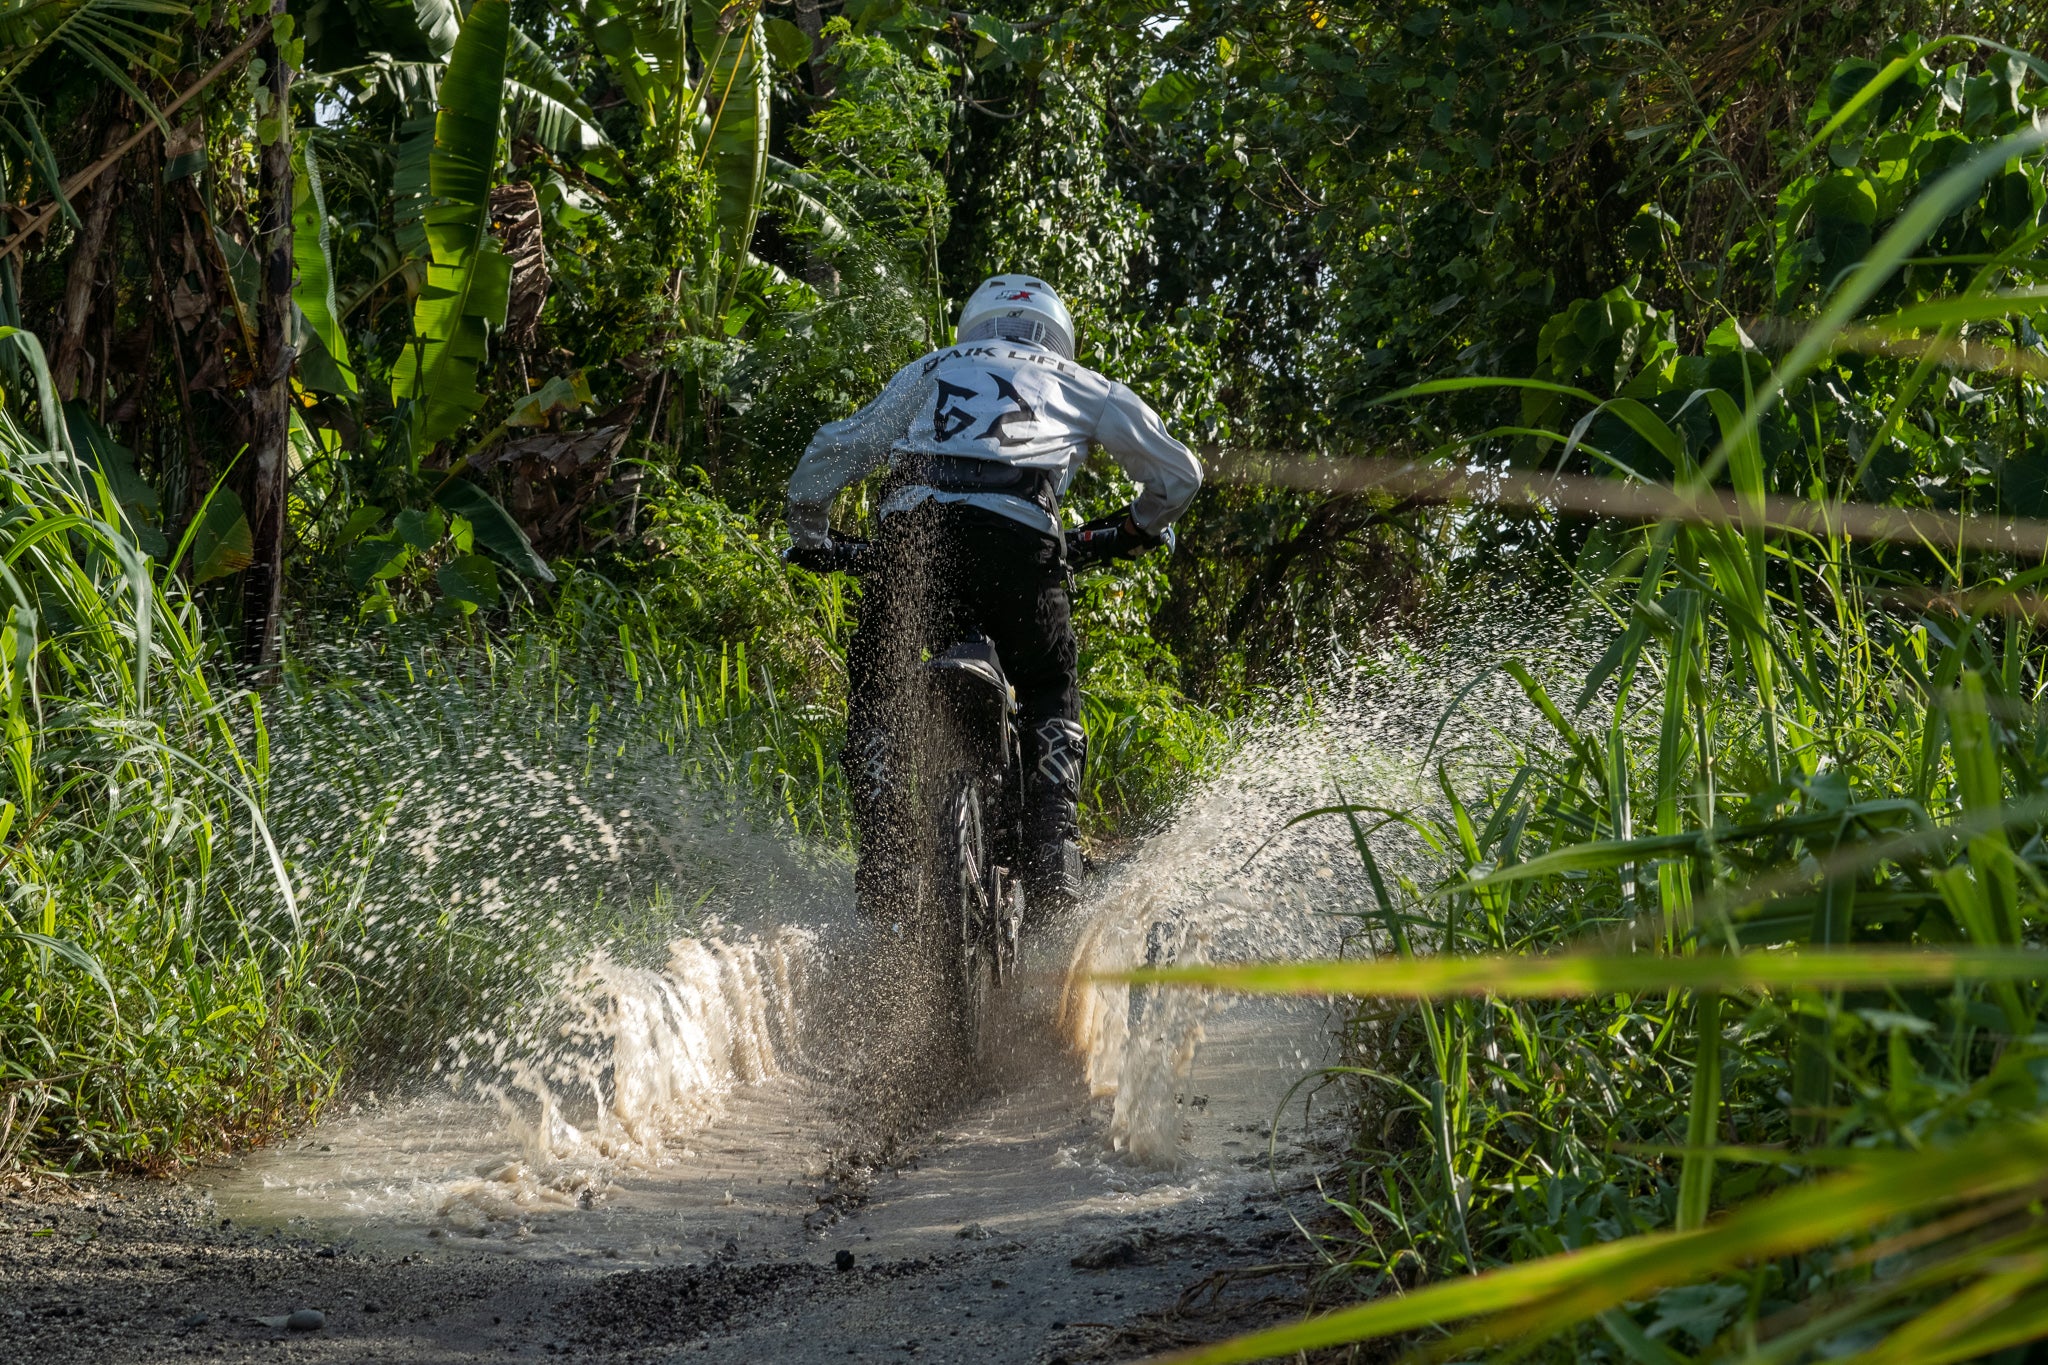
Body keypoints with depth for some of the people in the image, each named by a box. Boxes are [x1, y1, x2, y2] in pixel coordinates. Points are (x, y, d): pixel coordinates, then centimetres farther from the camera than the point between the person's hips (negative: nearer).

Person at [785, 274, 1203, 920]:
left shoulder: (929, 371, 32)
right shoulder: (1080, 385, 30)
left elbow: (832, 451, 27)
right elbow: (1178, 472, 31)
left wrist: (810, 538, 41)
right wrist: (1135, 528, 49)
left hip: (912, 529, 0)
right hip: (1019, 539, 0)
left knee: (875, 695, 17)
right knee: (1050, 700, 20)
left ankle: (882, 857, -1)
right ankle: (1053, 852, 0)